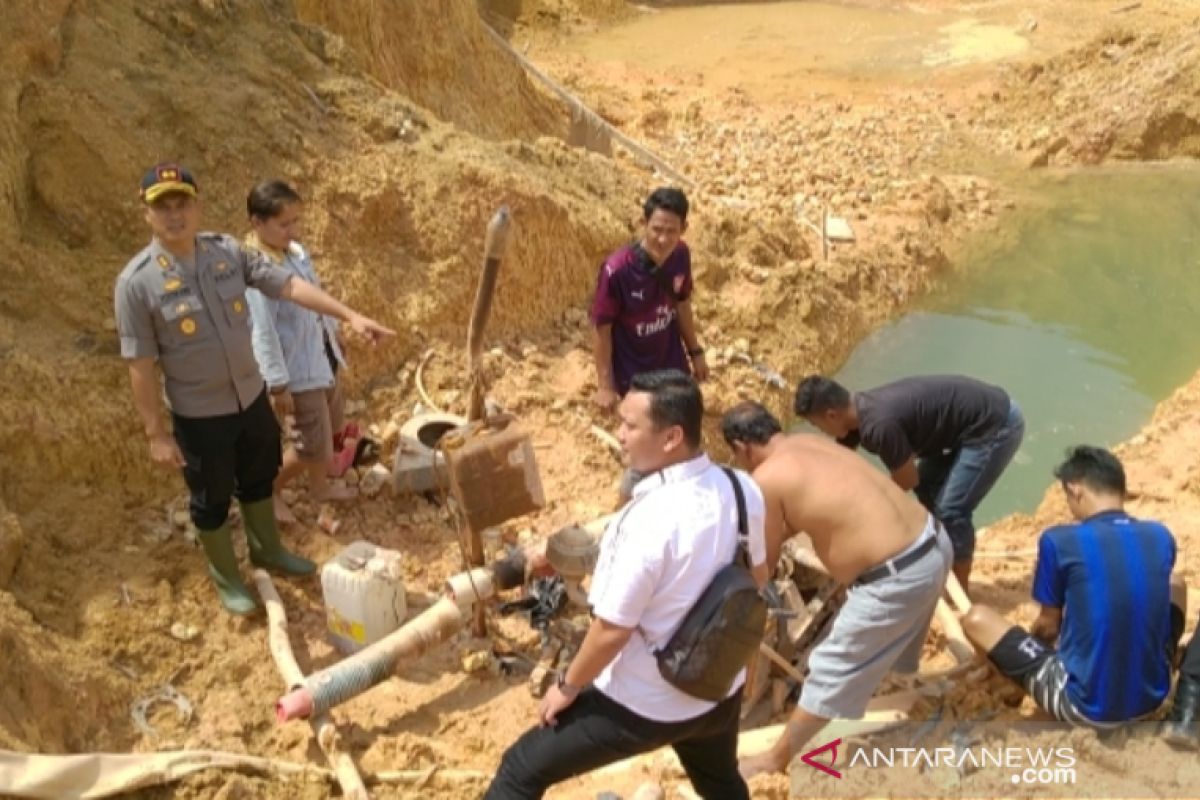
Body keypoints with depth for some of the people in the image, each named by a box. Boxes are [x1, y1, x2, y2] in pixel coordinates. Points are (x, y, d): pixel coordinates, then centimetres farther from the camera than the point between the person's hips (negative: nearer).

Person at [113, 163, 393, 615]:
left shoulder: (227, 251, -7)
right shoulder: (137, 282, -20)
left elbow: (288, 285, -6)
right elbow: (140, 366, -16)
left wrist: (348, 315, -13)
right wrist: (156, 433, -14)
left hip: (252, 397, 5)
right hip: (199, 415, -4)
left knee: (259, 480, 24)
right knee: (212, 501, 15)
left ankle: (267, 550, 49)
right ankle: (225, 577, 39)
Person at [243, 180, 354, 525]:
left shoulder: (295, 250, 1)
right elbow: (262, 333, -25)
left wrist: (334, 333, 24)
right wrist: (278, 385, -23)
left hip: (324, 358, 9)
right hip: (299, 372, -9)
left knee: (331, 430, 23)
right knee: (316, 448, 1)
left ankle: (320, 487, 46)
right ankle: (269, 490, 25)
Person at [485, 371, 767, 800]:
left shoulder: (650, 519, -31)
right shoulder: (742, 489, -10)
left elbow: (612, 630, -23)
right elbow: (757, 577, 7)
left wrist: (568, 686, -7)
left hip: (646, 705, -7)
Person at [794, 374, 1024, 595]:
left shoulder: (878, 425, -29)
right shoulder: (858, 408, 0)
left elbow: (908, 480, -14)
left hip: (997, 425, -10)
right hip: (976, 418, 10)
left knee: (951, 509, -7)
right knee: (927, 484, 16)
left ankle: (960, 589, 12)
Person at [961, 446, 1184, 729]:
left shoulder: (1059, 540, -14)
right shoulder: (1161, 537, -1)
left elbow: (1049, 625, -2)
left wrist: (1026, 643, 22)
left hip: (1085, 705, -4)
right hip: (1152, 697, 4)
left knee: (976, 618, 5)